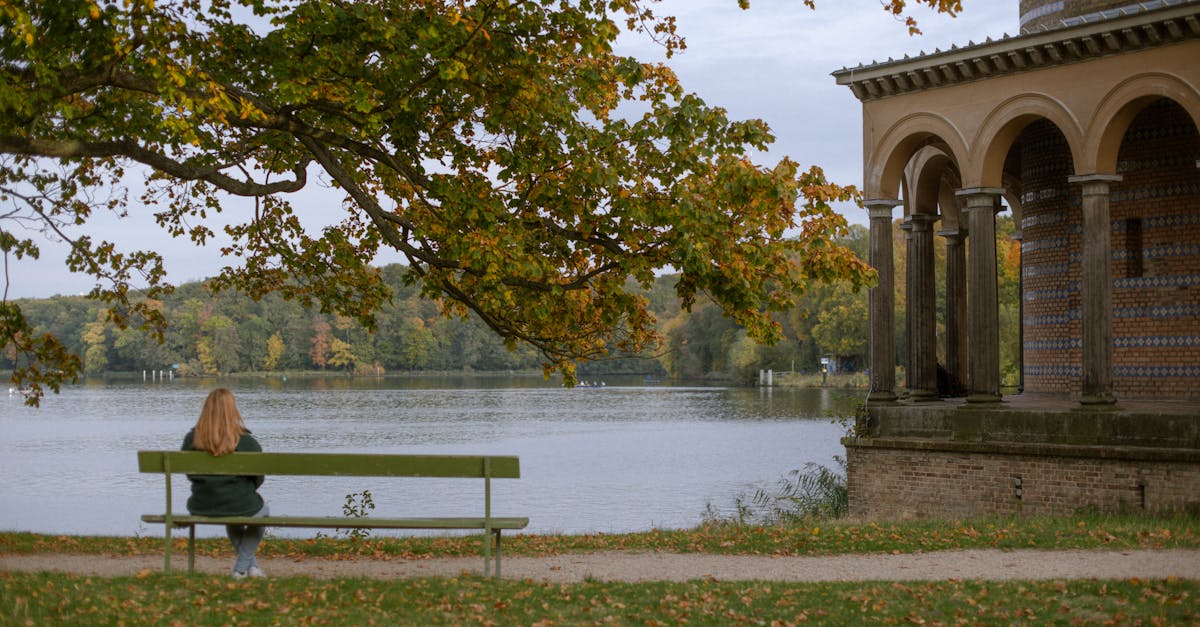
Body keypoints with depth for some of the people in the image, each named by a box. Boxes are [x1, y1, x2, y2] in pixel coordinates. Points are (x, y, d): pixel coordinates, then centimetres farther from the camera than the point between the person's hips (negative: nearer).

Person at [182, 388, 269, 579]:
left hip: (201, 508, 4)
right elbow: (258, 479, -4)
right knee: (261, 509, 33)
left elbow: (189, 474, 5)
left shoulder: (191, 439, -8)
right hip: (241, 506, -3)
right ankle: (242, 567, 27)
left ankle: (252, 565, 45)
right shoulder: (246, 441, -15)